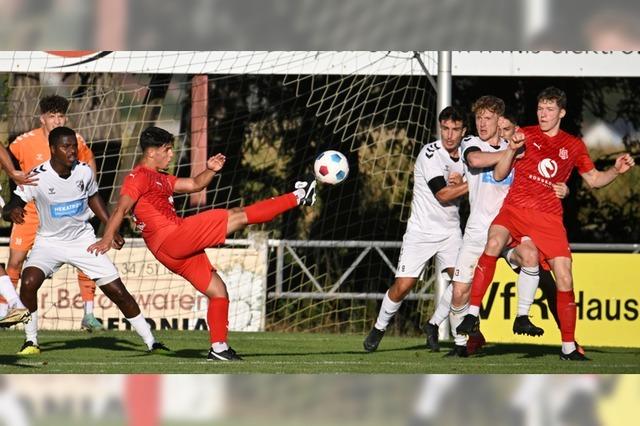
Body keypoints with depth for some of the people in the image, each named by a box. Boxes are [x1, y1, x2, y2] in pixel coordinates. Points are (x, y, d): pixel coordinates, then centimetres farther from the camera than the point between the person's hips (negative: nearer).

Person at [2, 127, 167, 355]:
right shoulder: (37, 176, -20)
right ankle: (31, 342, -9)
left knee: (117, 291, -3)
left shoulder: (84, 171, -10)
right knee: (29, 282, -27)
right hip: (49, 241, -2)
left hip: (83, 240, 2)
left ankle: (150, 341, 11)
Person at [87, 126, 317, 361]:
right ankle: (298, 197, -4)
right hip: (171, 238, -10)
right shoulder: (139, 177, -5)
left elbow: (194, 185, 29)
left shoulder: (159, 179, 25)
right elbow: (122, 208, -19)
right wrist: (107, 239, -32)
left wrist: (210, 170, 9)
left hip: (178, 250, 10)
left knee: (218, 292, 14)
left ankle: (219, 348, 16)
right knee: (239, 215, -6)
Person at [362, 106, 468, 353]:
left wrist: (459, 182, -15)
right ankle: (379, 327, 15)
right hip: (421, 230, -5)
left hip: (450, 230, 5)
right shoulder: (430, 153, -15)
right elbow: (443, 195, -19)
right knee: (403, 285, -10)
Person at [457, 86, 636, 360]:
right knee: (494, 243, -33)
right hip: (514, 210, -2)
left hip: (549, 218, 2)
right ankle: (472, 314, -30)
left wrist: (617, 170, 2)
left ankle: (568, 346, 7)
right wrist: (512, 149, -11)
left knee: (564, 278, -6)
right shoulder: (525, 135, 9)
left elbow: (593, 179, 21)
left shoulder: (573, 146, 13)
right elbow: (499, 175, 7)